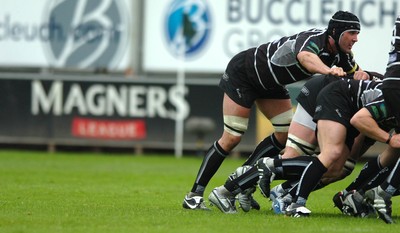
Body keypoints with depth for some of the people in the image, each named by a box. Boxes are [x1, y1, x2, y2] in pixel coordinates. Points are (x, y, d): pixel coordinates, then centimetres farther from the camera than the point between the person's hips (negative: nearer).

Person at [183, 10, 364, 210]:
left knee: (286, 134, 1)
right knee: (231, 138, -11)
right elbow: (304, 56, -57)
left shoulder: (340, 54, -9)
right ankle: (194, 195, -3)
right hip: (242, 72, -9)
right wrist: (328, 70, -77)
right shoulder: (315, 39, -35)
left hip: (269, 84, 9)